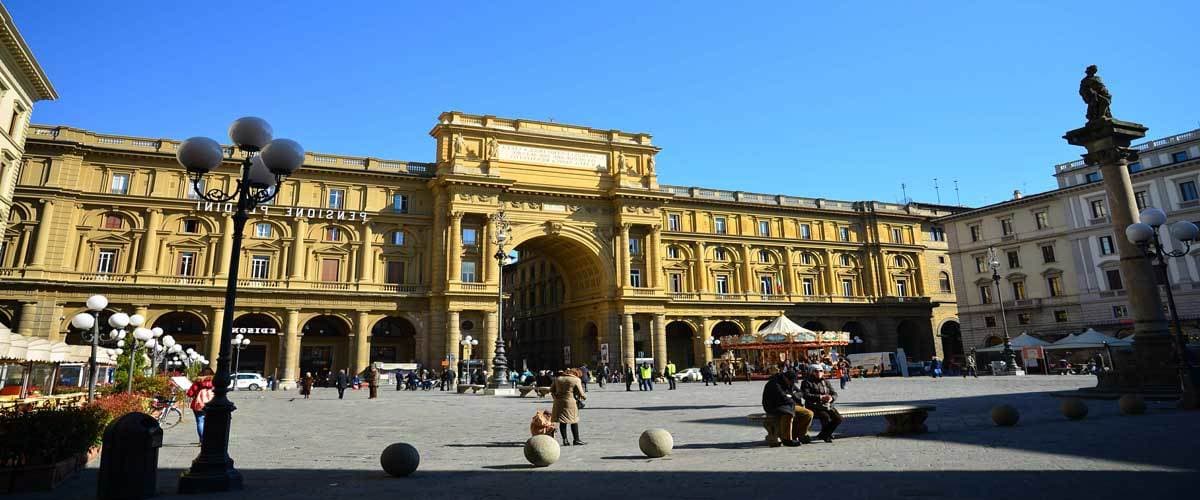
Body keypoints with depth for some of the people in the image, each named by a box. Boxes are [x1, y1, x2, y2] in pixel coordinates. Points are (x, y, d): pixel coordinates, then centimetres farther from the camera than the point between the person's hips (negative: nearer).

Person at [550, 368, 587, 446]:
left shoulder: (558, 378, 7)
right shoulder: (576, 380, -7)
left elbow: (551, 389, 12)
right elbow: (581, 394, -6)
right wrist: (584, 397, 14)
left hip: (559, 403, 5)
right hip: (570, 402, -4)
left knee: (562, 422, 10)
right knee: (574, 422, 7)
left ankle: (565, 440, 12)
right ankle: (576, 440, 10)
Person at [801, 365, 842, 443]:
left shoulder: (826, 382, 20)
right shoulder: (807, 382, 1)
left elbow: (835, 394, 14)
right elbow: (806, 395, -14)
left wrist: (831, 398, -12)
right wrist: (820, 397, -20)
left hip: (827, 406, 6)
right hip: (814, 406, -6)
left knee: (838, 418, -16)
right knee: (826, 417, -32)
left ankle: (822, 435, 4)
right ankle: (825, 435, -3)